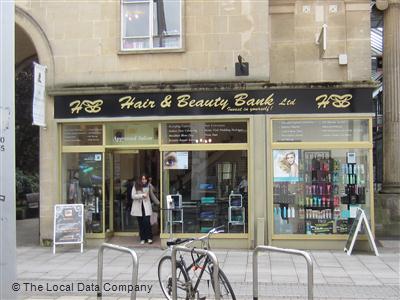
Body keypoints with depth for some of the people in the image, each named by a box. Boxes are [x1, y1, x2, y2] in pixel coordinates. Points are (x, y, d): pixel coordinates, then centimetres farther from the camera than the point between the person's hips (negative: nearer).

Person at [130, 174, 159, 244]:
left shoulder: (148, 186, 6)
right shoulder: (136, 186, -1)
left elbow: (152, 195, 18)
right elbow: (133, 196, -7)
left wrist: (158, 203, 22)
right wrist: (142, 195, -15)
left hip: (146, 206, 0)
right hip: (138, 207, 0)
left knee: (147, 222, -10)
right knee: (141, 223, 4)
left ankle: (149, 238, 2)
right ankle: (142, 239, 14)